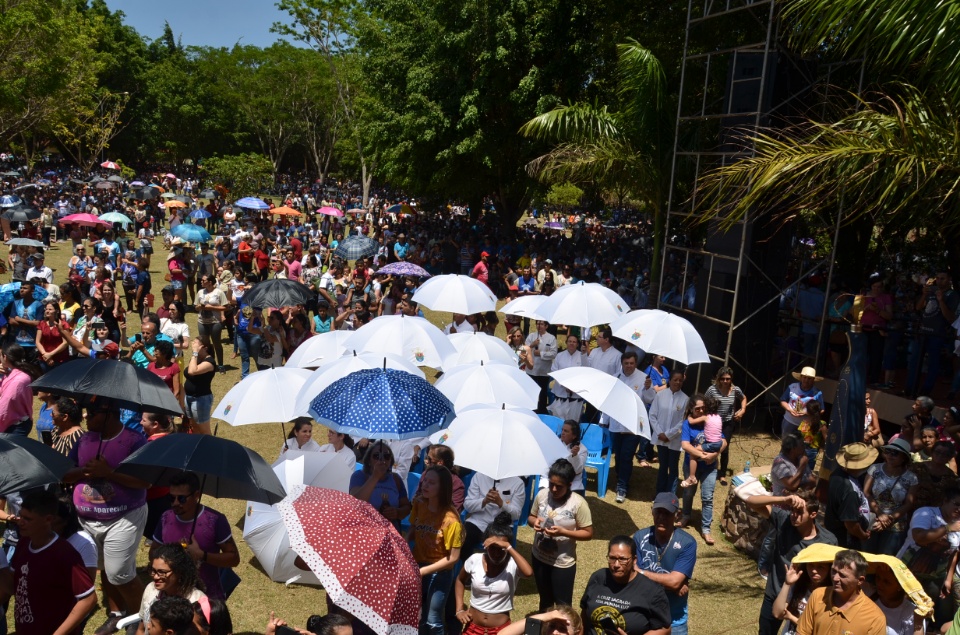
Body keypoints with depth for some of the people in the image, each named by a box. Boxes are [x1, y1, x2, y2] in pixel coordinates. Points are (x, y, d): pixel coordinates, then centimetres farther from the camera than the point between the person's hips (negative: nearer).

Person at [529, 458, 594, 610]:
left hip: (563, 562, -4)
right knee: (545, 600, 25)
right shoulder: (542, 494, -9)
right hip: (539, 557, 4)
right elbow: (531, 517, 6)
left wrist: (563, 532, -28)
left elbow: (588, 533, -15)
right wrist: (534, 521, -18)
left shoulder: (578, 503, -21)